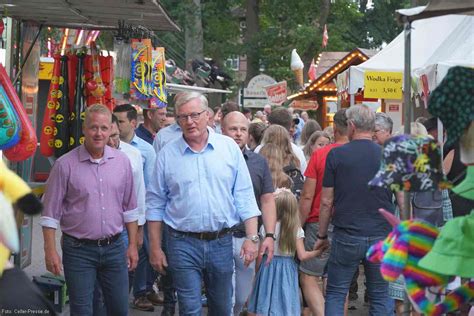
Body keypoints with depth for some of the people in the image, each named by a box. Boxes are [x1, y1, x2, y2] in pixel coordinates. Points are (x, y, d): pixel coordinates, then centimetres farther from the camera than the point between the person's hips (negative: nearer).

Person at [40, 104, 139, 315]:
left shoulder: (122, 161, 4)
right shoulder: (65, 165, -7)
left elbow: (130, 208, 11)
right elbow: (50, 213, -5)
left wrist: (132, 246, 8)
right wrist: (50, 251, -9)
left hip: (114, 248, 3)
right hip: (79, 250, -3)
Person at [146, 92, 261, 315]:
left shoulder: (229, 148, 2)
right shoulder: (167, 154, 1)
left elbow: (244, 196, 2)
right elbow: (156, 203, 4)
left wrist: (252, 237, -5)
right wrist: (155, 248, 2)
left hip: (222, 243, 1)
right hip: (183, 244, -1)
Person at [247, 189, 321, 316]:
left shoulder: (266, 227, -7)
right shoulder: (296, 230, -7)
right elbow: (302, 256, -9)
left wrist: (257, 272, 10)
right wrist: (317, 252, 6)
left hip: (268, 267, 1)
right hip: (287, 271, -1)